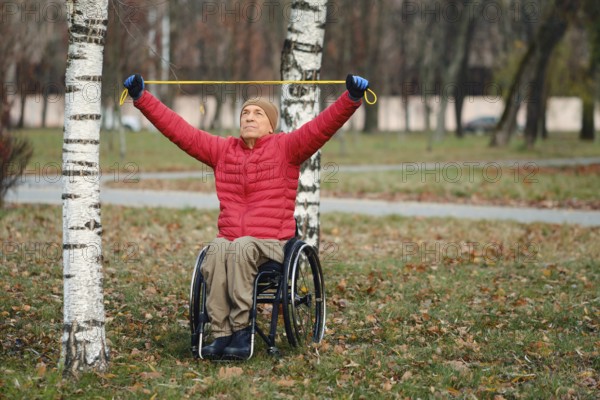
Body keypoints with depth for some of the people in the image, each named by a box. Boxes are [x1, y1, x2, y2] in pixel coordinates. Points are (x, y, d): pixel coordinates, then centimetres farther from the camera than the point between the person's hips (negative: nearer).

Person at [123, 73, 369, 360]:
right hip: (228, 238, 3)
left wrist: (351, 98, -20)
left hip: (271, 245, -3)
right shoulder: (221, 149, 18)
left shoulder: (285, 148, 8)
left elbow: (324, 125, -5)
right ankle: (221, 334, -38)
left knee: (242, 247, -37)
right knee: (217, 250, -33)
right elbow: (178, 129, 17)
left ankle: (241, 330, -37)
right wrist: (141, 98, 12)